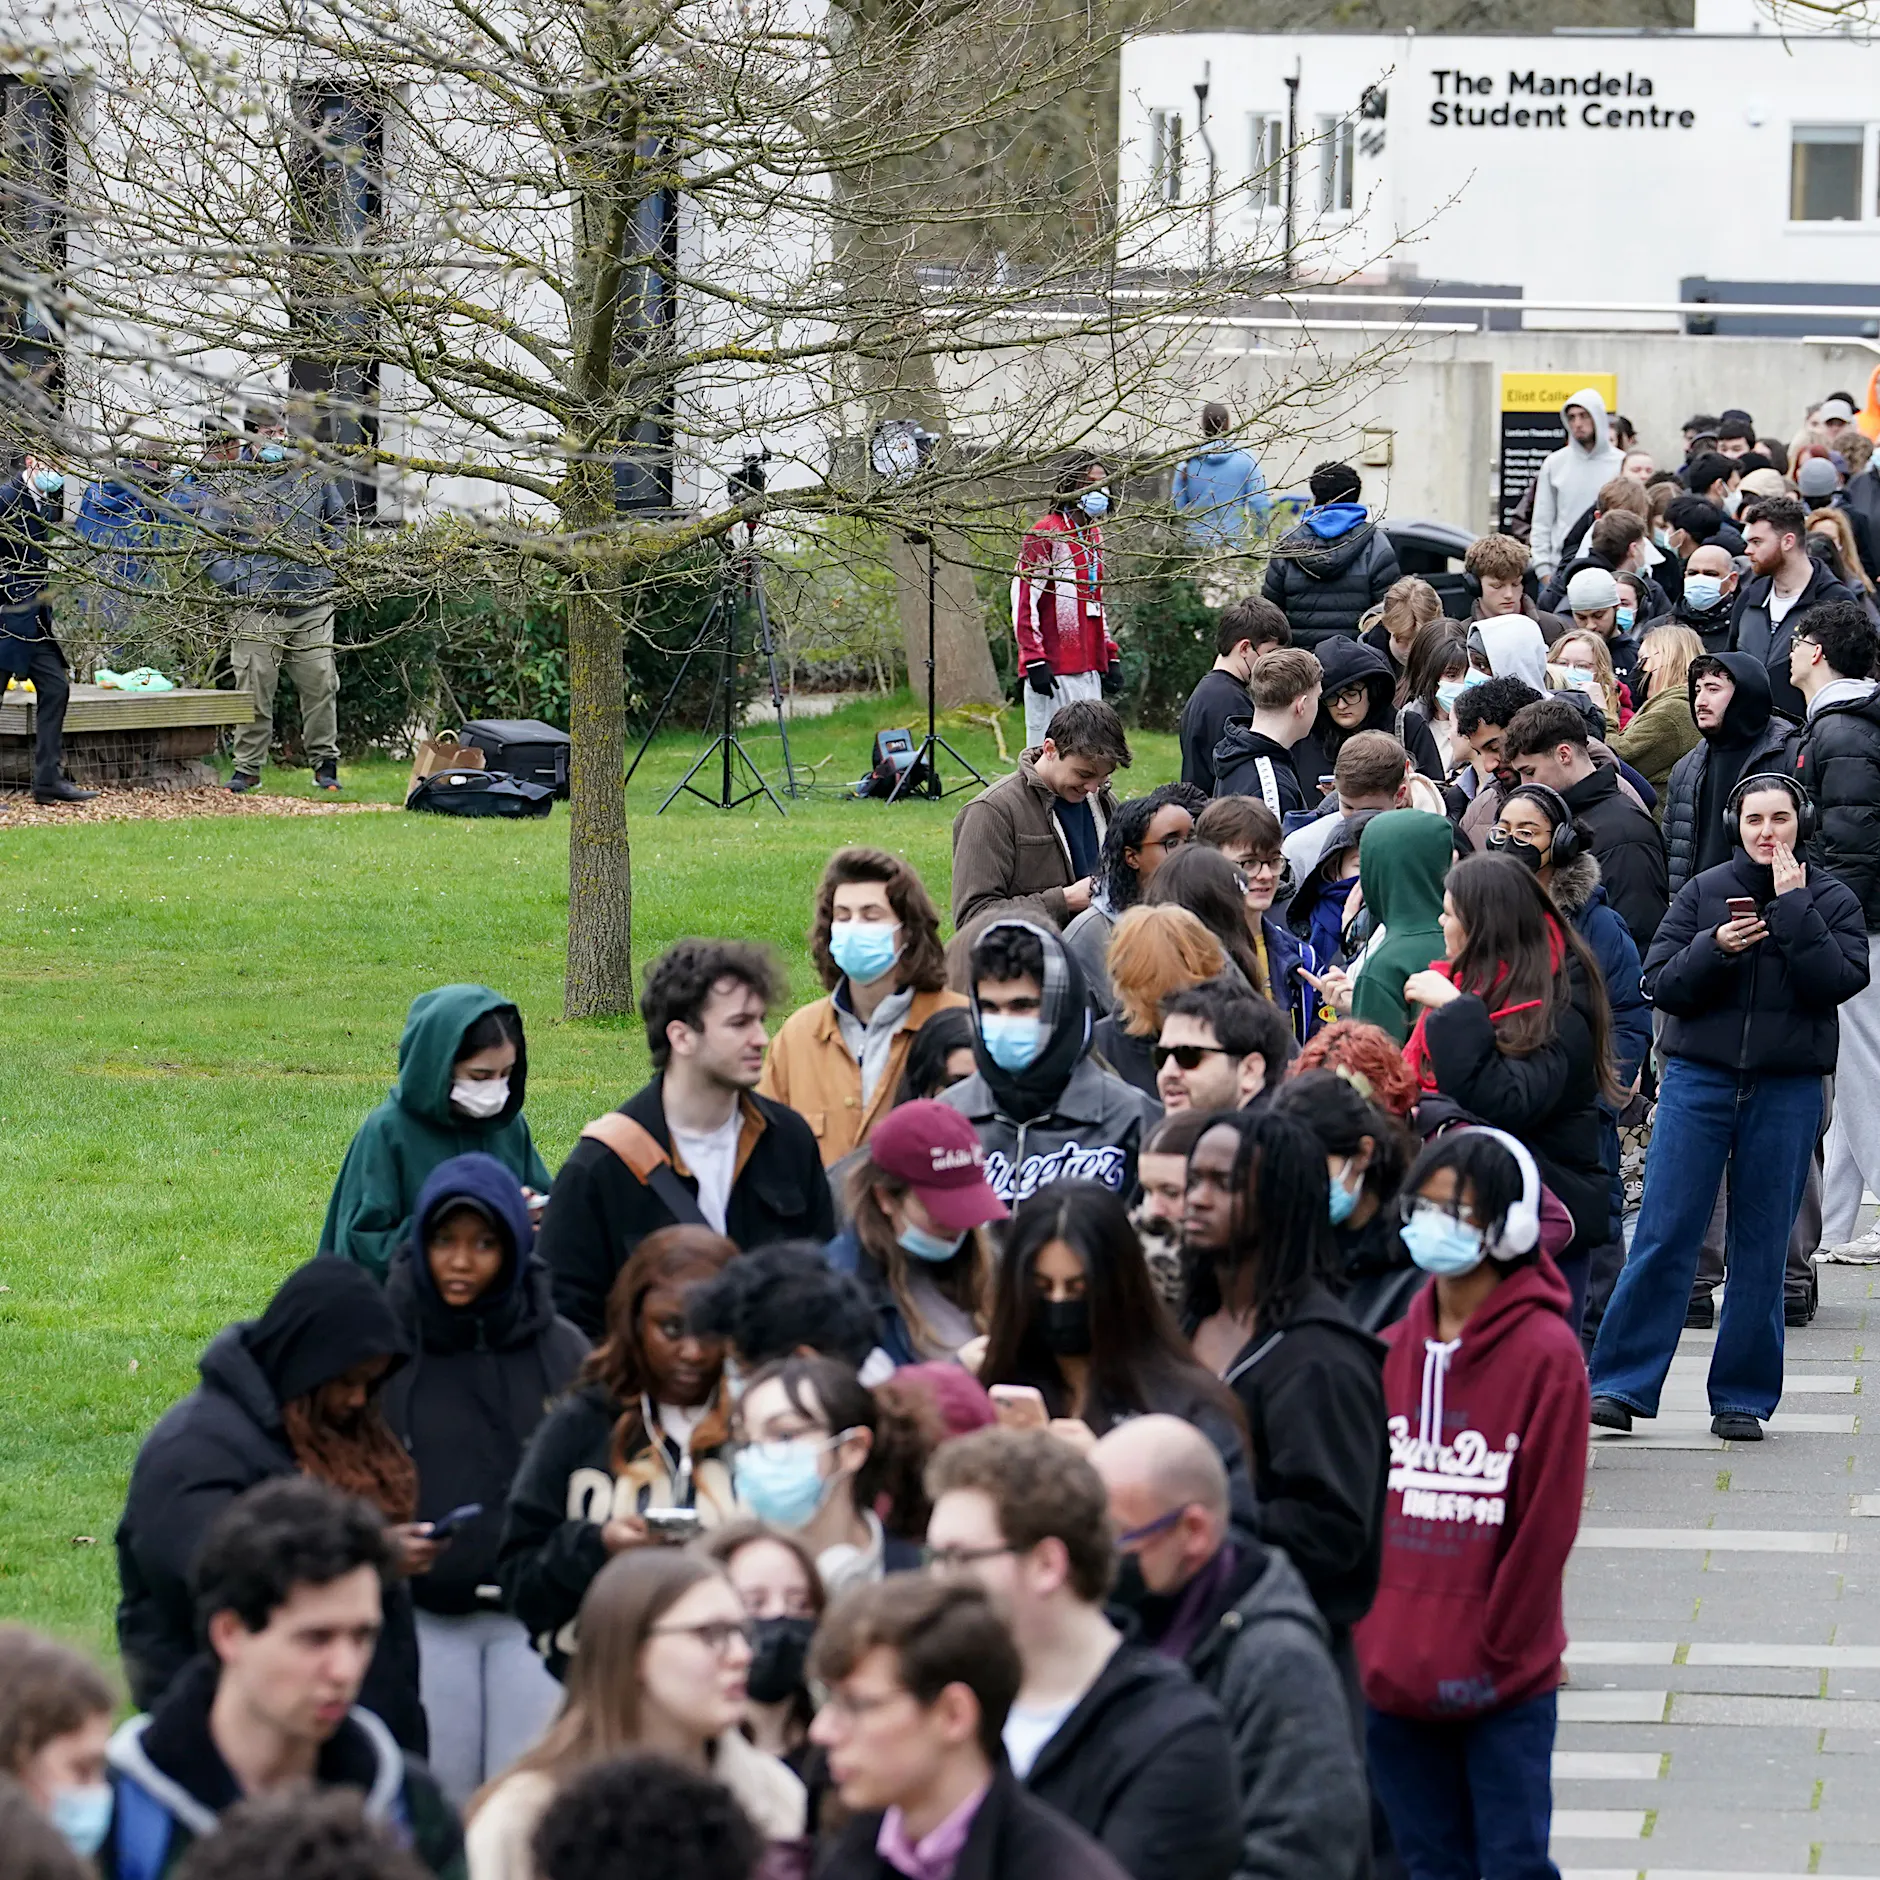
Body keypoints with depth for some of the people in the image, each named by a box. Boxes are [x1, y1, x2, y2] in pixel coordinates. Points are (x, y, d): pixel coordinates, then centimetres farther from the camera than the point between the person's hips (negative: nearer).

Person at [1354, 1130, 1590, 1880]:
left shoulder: (1546, 1353, -9)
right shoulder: (1392, 1349, 8)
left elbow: (1546, 1523, -10)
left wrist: (1496, 1653, -10)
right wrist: (1366, 1644, 7)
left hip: (1504, 1685, -5)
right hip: (1394, 1675, 5)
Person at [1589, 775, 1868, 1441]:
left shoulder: (1831, 901, 4)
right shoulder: (1704, 892, 5)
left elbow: (1839, 982, -11)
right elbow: (1659, 984, 0)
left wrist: (1794, 908, -13)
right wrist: (1715, 949, -16)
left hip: (1787, 1092, 0)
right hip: (1699, 1080, 0)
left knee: (1762, 1245, 4)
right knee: (1664, 1234, -5)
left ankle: (1742, 1397, 12)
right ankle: (1619, 1384, -1)